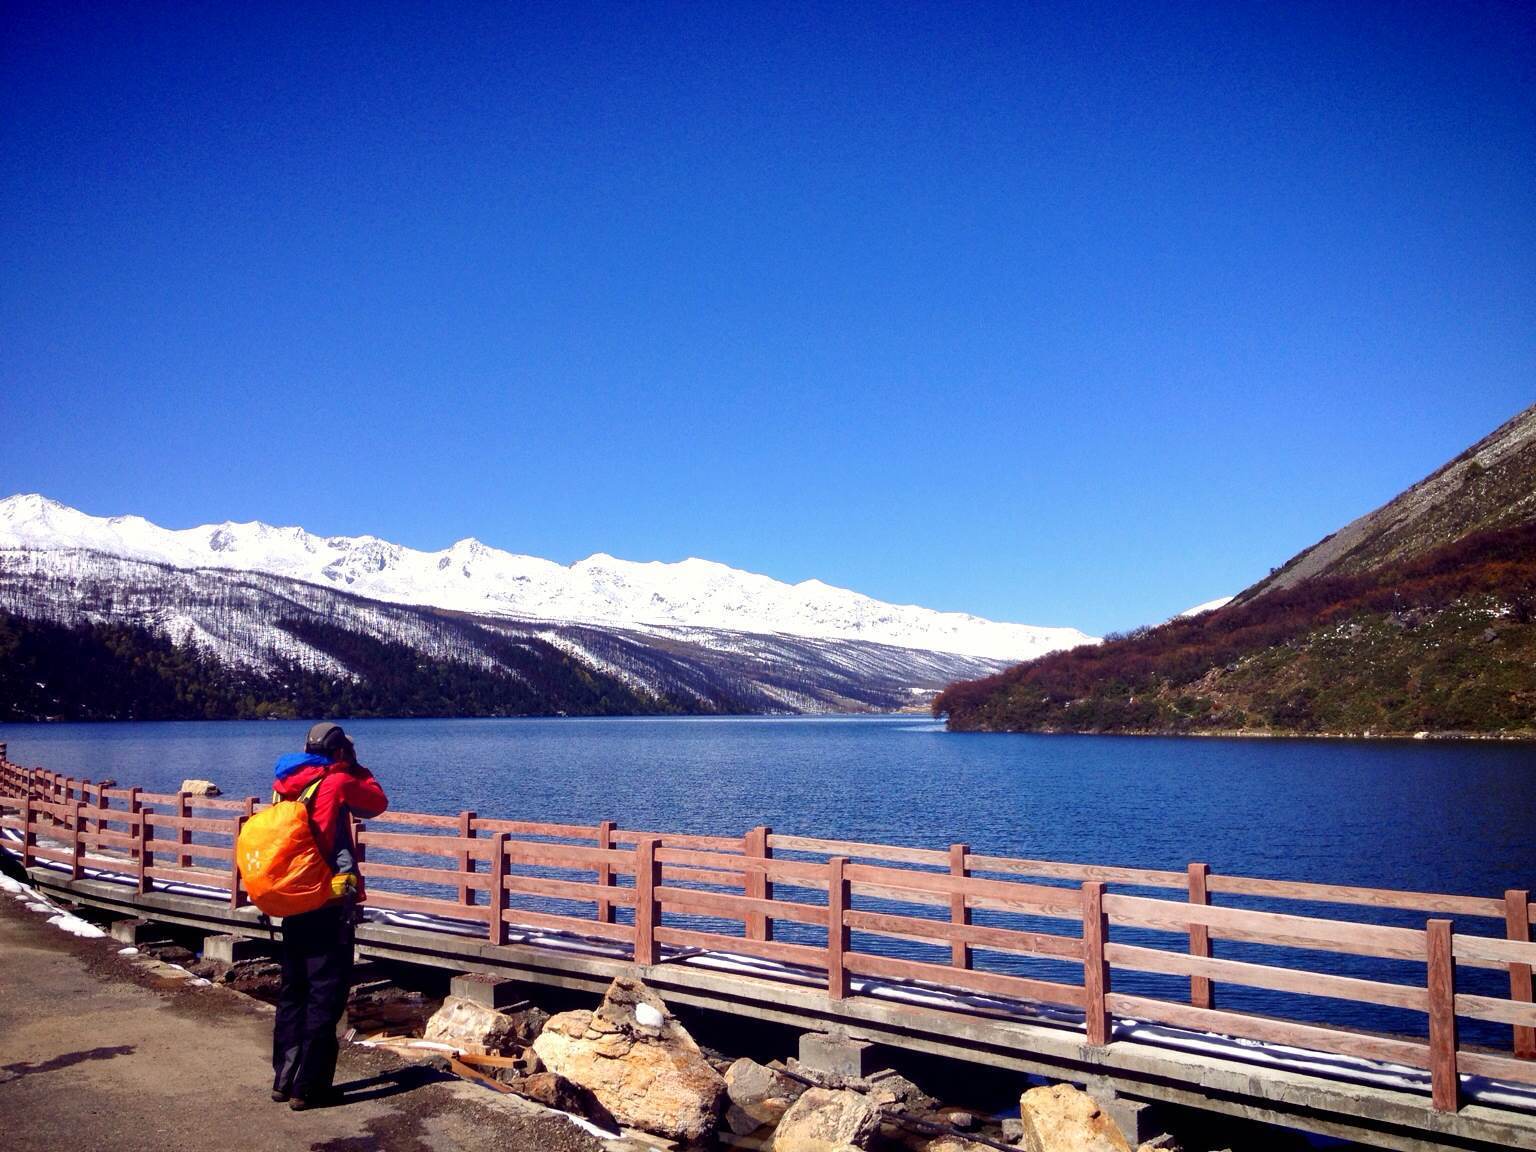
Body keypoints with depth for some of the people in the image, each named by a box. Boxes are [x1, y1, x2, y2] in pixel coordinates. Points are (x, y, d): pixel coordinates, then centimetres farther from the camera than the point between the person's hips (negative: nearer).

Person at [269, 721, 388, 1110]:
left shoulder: (285, 784, 7)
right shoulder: (337, 783, -11)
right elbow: (378, 803, 3)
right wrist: (356, 768, 14)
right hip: (329, 905, -7)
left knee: (293, 991, 16)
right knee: (324, 997, -1)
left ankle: (283, 1078, 22)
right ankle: (308, 1088, 1)